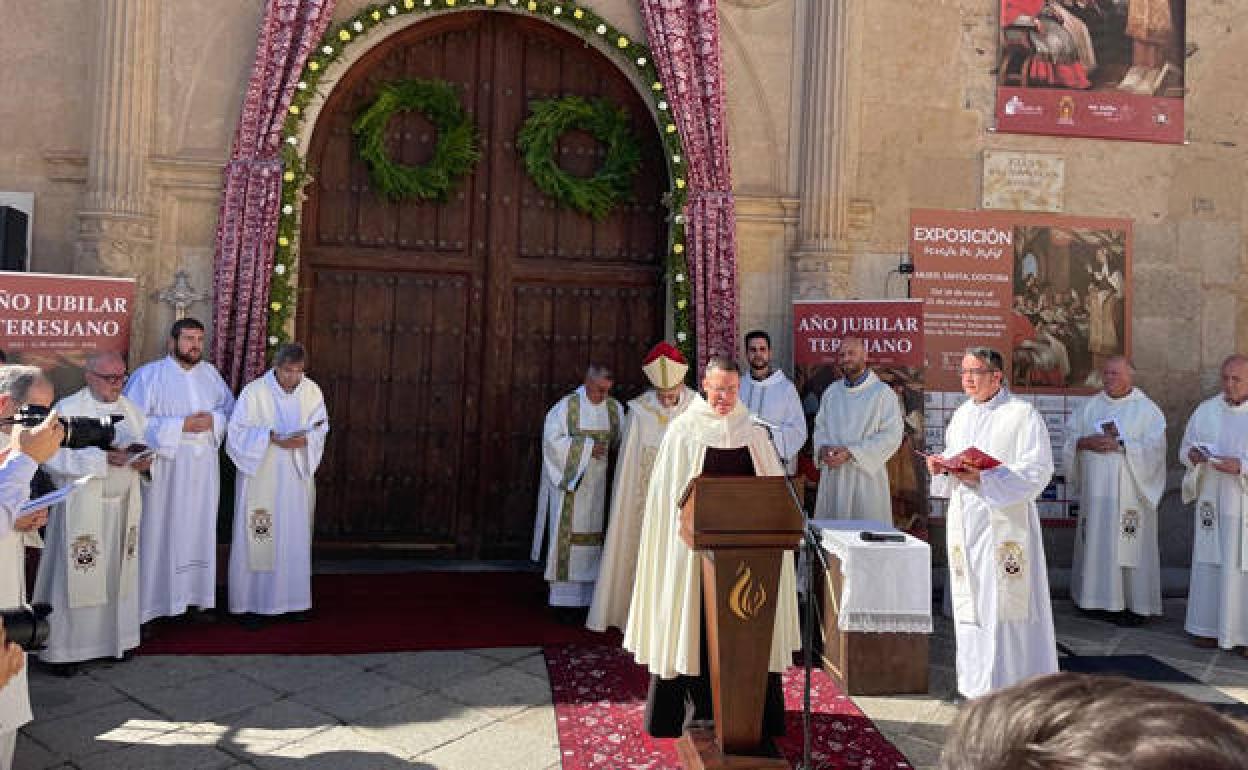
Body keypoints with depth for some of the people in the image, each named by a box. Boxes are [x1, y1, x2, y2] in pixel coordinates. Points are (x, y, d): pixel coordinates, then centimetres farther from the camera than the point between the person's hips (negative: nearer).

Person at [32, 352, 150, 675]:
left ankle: (114, 638, 21)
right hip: (82, 507, -5)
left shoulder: (130, 409, 10)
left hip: (123, 504, 5)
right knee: (76, 575, -2)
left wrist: (143, 461, -6)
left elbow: (142, 447, 17)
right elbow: (53, 457, -16)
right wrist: (102, 458, -25)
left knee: (118, 574, 10)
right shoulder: (67, 409, -8)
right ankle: (63, 647, 9)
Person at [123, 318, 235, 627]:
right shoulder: (149, 375, -6)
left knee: (199, 530, 10)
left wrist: (213, 420, -7)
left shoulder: (210, 373, 9)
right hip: (164, 466, -5)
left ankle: (196, 597, 20)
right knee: (159, 533, -2)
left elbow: (231, 407, 14)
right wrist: (182, 425, -16)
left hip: (203, 467, 5)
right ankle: (150, 604, 6)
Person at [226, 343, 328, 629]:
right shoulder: (254, 391, -10)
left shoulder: (311, 390, 0)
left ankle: (294, 598, 22)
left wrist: (305, 439, -14)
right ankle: (250, 603, 11)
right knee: (256, 538, -1)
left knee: (296, 536, 10)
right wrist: (271, 436, -22)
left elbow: (321, 426, 7)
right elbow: (237, 431, -8)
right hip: (260, 474, -3)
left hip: (297, 475, 4)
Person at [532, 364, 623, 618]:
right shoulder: (567, 406, -6)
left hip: (598, 486, 4)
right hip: (570, 483, -4)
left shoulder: (614, 408, 6)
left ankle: (586, 598, 12)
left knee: (593, 538, 5)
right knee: (567, 537, -2)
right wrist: (587, 446, -15)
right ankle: (564, 601, 4)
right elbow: (553, 439, -11)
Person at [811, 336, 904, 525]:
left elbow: (892, 435, -10)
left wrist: (850, 453, -17)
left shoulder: (882, 393, -3)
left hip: (865, 476, -4)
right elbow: (820, 427, 19)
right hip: (832, 475, 5)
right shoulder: (831, 392, 14)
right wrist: (823, 448, -5)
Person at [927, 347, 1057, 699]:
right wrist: (940, 466, 0)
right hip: (964, 520, 6)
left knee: (1004, 601, -6)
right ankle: (976, 679, 20)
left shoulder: (1023, 415, -7)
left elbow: (1036, 471, -14)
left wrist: (982, 478, -23)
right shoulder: (962, 414, 15)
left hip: (1004, 519, -6)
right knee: (969, 600, 9)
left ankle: (1013, 682, 5)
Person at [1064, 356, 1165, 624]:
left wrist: (1119, 445, -21)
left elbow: (1153, 447, -11)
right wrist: (1085, 442, -13)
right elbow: (1070, 436, 8)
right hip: (1095, 490, 4)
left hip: (1128, 490, -4)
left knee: (1129, 544, -3)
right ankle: (1100, 595, 18)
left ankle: (1136, 604, 6)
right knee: (1096, 541, 7)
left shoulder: (1146, 409, -1)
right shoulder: (1091, 406, 11)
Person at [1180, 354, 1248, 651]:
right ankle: (1211, 626, 15)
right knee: (1211, 563, 6)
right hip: (1213, 501, 3)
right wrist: (1193, 456, -8)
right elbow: (1185, 449, 13)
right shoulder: (1206, 410, 7)